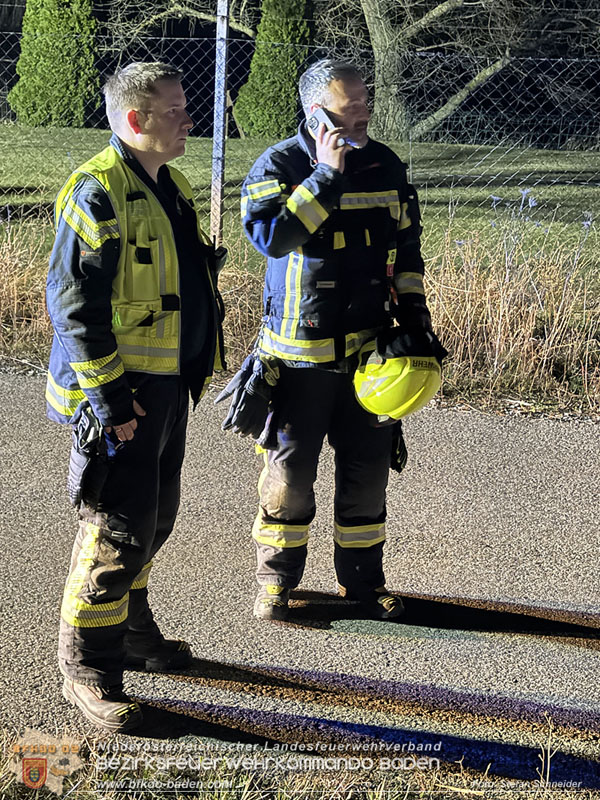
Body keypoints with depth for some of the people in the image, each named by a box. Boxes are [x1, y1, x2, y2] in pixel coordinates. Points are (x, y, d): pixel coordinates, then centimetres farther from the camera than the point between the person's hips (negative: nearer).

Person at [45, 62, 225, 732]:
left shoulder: (170, 186, 13)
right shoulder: (98, 192, -17)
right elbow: (74, 303, -21)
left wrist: (195, 369, 23)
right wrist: (106, 395, -23)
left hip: (170, 386, 9)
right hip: (121, 393, -9)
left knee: (155, 517, 19)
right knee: (119, 528, -6)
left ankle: (130, 629, 36)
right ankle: (87, 667, 6)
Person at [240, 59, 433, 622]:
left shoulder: (385, 165, 7)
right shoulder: (279, 165, -7)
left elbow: (407, 243, 19)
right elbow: (268, 233, -25)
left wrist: (412, 310, 12)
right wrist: (327, 174, -24)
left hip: (369, 346, 4)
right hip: (300, 353, -4)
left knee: (367, 469, 9)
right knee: (289, 470, 3)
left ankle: (362, 578, 25)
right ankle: (276, 577, 20)